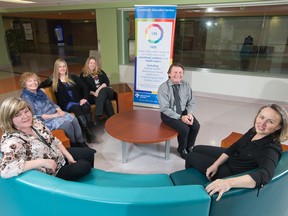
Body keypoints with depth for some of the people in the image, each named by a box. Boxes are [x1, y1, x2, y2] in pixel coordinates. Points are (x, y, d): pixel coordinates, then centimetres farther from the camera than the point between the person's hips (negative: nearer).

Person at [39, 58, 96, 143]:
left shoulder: (73, 77, 17)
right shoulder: (53, 80, 15)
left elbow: (85, 87, 9)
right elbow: (39, 85, 9)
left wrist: (85, 98, -5)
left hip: (79, 101, 2)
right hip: (67, 104, -2)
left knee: (86, 108, -34)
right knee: (77, 109, -36)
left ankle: (89, 131, -38)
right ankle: (88, 133, -44)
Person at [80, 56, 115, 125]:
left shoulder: (100, 72, 15)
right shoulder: (83, 75, 9)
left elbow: (107, 82, 2)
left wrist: (99, 89, -16)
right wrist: (93, 93, -19)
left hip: (105, 91, 2)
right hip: (93, 96, -2)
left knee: (103, 91, -36)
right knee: (106, 101, -34)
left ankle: (97, 116, -39)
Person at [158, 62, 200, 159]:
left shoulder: (186, 85, -3)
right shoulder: (163, 87, -17)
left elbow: (191, 103, 4)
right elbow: (165, 108, -20)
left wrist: (189, 114, -16)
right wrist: (180, 118, -24)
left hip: (183, 111, 5)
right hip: (168, 114, -5)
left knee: (196, 126, -18)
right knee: (184, 128, -25)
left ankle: (189, 147, 10)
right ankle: (182, 149, 7)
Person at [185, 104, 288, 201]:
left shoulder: (271, 149, -33)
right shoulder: (254, 131, -12)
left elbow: (264, 175, -51)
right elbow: (233, 148, -4)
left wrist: (228, 182, -63)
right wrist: (215, 165, -11)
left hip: (232, 171, -7)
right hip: (230, 157, 7)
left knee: (191, 157, 3)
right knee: (196, 149, 20)